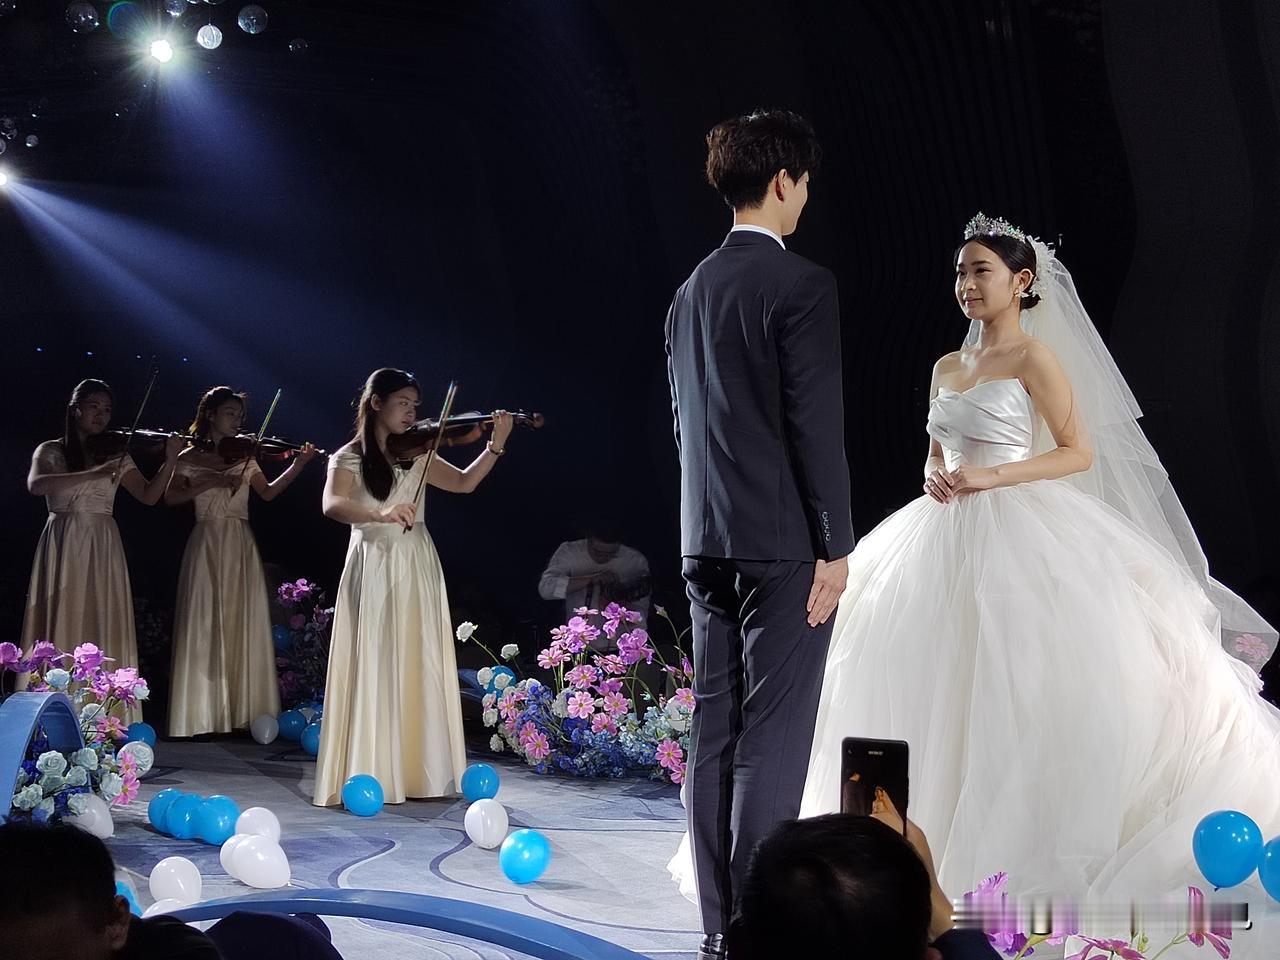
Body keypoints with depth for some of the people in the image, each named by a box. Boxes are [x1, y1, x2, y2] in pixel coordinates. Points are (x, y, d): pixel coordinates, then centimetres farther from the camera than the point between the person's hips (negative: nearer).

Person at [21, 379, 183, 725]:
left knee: (103, 628, -4)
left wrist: (171, 460, -11)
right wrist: (93, 474, -25)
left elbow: (149, 496, 4)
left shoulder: (116, 457, 12)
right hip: (63, 546, -2)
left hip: (103, 550, 2)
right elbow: (36, 485, -16)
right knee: (62, 626, -6)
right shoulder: (50, 451, 5)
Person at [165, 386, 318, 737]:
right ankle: (203, 713, -4)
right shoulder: (190, 458, 5)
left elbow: (268, 492, 6)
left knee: (243, 626, -1)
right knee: (204, 627, -6)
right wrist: (213, 481, -14)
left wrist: (298, 465, -7)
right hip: (207, 546, -3)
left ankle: (241, 709, 1)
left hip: (241, 549, 3)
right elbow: (171, 497, -5)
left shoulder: (244, 457, 14)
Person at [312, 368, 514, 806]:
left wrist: (496, 445, -5)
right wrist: (379, 514, -38)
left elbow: (465, 482, 9)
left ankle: (419, 771, 3)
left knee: (420, 669, 0)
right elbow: (333, 505, -20)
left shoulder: (416, 455, 13)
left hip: (417, 570, 4)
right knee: (374, 670, -8)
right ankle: (369, 774, -6)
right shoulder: (348, 459, -2)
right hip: (373, 571, -4)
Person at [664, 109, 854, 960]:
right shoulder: (802, 284, -10)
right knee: (772, 737, -4)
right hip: (785, 542, -7)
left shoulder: (692, 290, 13)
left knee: (714, 733, 9)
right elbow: (817, 424, -15)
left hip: (707, 541, 7)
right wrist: (835, 547, -11)